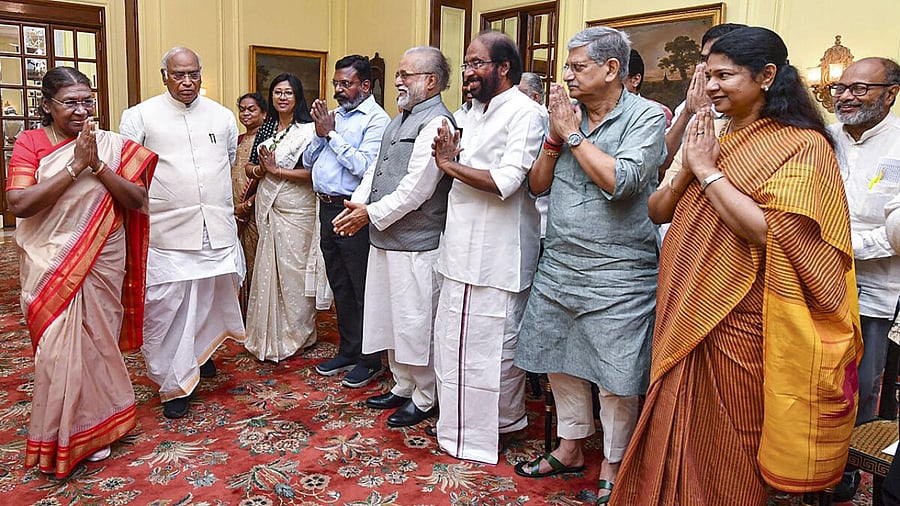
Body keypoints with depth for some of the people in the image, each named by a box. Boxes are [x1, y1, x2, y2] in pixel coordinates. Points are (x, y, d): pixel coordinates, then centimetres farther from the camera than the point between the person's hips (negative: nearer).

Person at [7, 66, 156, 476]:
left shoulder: (113, 145, 1)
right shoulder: (30, 143, -3)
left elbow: (136, 199, -5)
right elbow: (20, 203, -16)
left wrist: (97, 166, -17)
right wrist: (75, 166, -18)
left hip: (102, 262, 1)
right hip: (50, 265, -1)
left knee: (96, 341, 11)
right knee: (57, 348, 3)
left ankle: (94, 428, 30)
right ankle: (61, 437, 24)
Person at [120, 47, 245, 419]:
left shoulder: (222, 117, 11)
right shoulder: (140, 116, 1)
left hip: (216, 230, 3)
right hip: (166, 232, -3)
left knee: (211, 297, 13)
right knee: (167, 307, -1)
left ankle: (199, 352, 39)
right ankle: (176, 384, 12)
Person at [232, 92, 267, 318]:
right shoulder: (238, 141, 16)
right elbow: (231, 176, 19)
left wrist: (249, 203, -17)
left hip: (256, 212, -7)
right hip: (235, 212, 7)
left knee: (255, 260, -1)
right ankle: (242, 314, 21)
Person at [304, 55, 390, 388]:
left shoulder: (376, 119, -9)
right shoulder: (333, 115, 14)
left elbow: (365, 166, -22)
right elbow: (308, 162, 16)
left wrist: (332, 134, -14)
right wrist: (320, 133, -1)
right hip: (327, 208, 8)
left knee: (363, 290, 1)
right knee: (340, 286, 17)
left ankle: (370, 360, 15)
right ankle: (348, 351, 31)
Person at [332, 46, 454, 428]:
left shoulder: (436, 123, -15)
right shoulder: (401, 119, 17)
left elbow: (416, 188, -21)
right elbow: (376, 169, 18)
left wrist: (372, 214, -14)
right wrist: (358, 205, 2)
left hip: (416, 245, -10)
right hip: (384, 239, 10)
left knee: (416, 323, 2)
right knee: (391, 318, 18)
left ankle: (424, 399, 20)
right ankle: (402, 386, 35)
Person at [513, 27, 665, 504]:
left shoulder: (646, 116, -7)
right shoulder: (567, 114, 8)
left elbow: (620, 181, -23)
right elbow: (537, 184, 8)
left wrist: (573, 133, -13)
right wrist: (556, 136, -6)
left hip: (617, 274, -6)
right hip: (557, 267, 6)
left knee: (615, 376, 5)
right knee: (559, 362, 16)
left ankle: (611, 466, 26)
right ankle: (569, 447, 37)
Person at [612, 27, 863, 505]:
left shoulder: (801, 145, -10)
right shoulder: (722, 140, 11)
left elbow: (769, 231, -24)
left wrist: (708, 171, -17)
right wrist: (689, 169, -7)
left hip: (738, 321, -7)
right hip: (691, 313, 7)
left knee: (727, 448, 9)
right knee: (680, 435, 16)